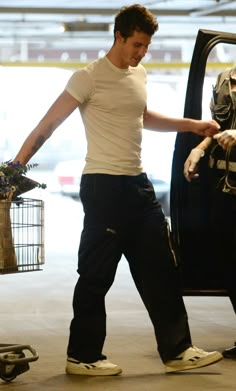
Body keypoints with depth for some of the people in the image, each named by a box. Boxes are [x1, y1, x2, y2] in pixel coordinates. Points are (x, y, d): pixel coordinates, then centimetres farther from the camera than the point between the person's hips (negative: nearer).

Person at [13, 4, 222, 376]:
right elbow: (49, 124, -12)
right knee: (97, 275, -2)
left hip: (138, 184, 8)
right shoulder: (90, 77, -11)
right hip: (103, 185, -8)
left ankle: (176, 351, 15)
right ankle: (82, 356, 9)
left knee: (161, 271, 9)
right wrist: (17, 165, -19)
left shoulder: (139, 75, 13)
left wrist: (192, 125, 25)